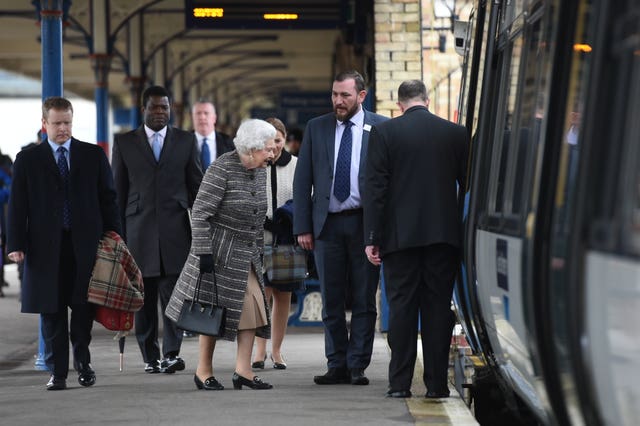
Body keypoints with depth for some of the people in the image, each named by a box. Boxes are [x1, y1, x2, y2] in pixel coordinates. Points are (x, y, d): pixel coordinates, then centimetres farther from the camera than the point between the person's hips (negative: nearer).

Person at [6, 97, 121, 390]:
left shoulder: (94, 155, 9)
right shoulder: (28, 160, 6)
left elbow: (107, 198, 9)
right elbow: (18, 205, 3)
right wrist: (16, 244, -6)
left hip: (86, 244, 0)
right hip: (46, 247, 0)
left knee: (83, 306, 0)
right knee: (52, 311, 2)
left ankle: (82, 361, 20)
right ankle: (58, 371, 8)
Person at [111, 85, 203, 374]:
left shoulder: (186, 141, 10)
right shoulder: (124, 143, 8)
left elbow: (196, 186, 11)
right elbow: (117, 191, 9)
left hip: (175, 230, 0)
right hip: (139, 230, 0)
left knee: (174, 293, -10)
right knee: (144, 298, 3)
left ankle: (171, 353, -10)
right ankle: (150, 356, 11)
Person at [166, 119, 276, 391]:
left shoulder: (260, 171, 6)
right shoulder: (222, 169, -17)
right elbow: (200, 214, -17)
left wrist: (258, 250, 16)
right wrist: (203, 253, -20)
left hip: (247, 254, 7)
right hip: (220, 250, -7)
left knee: (253, 307, 1)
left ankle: (243, 370, 5)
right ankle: (204, 371, 10)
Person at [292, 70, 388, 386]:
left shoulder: (381, 128, 2)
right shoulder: (316, 128, 9)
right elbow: (302, 180, 8)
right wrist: (303, 227, 1)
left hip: (365, 223, -2)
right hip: (327, 224, 2)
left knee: (364, 300, 1)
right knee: (331, 301, 5)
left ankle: (357, 367, 7)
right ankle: (337, 366, 12)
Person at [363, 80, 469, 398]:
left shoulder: (384, 133, -2)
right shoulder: (456, 133, 4)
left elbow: (375, 189, -4)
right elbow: (468, 185, 6)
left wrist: (372, 237, -3)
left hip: (400, 235, -1)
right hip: (444, 235, 1)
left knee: (401, 307, 3)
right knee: (438, 307, 4)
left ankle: (399, 382, 2)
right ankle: (436, 383, 5)